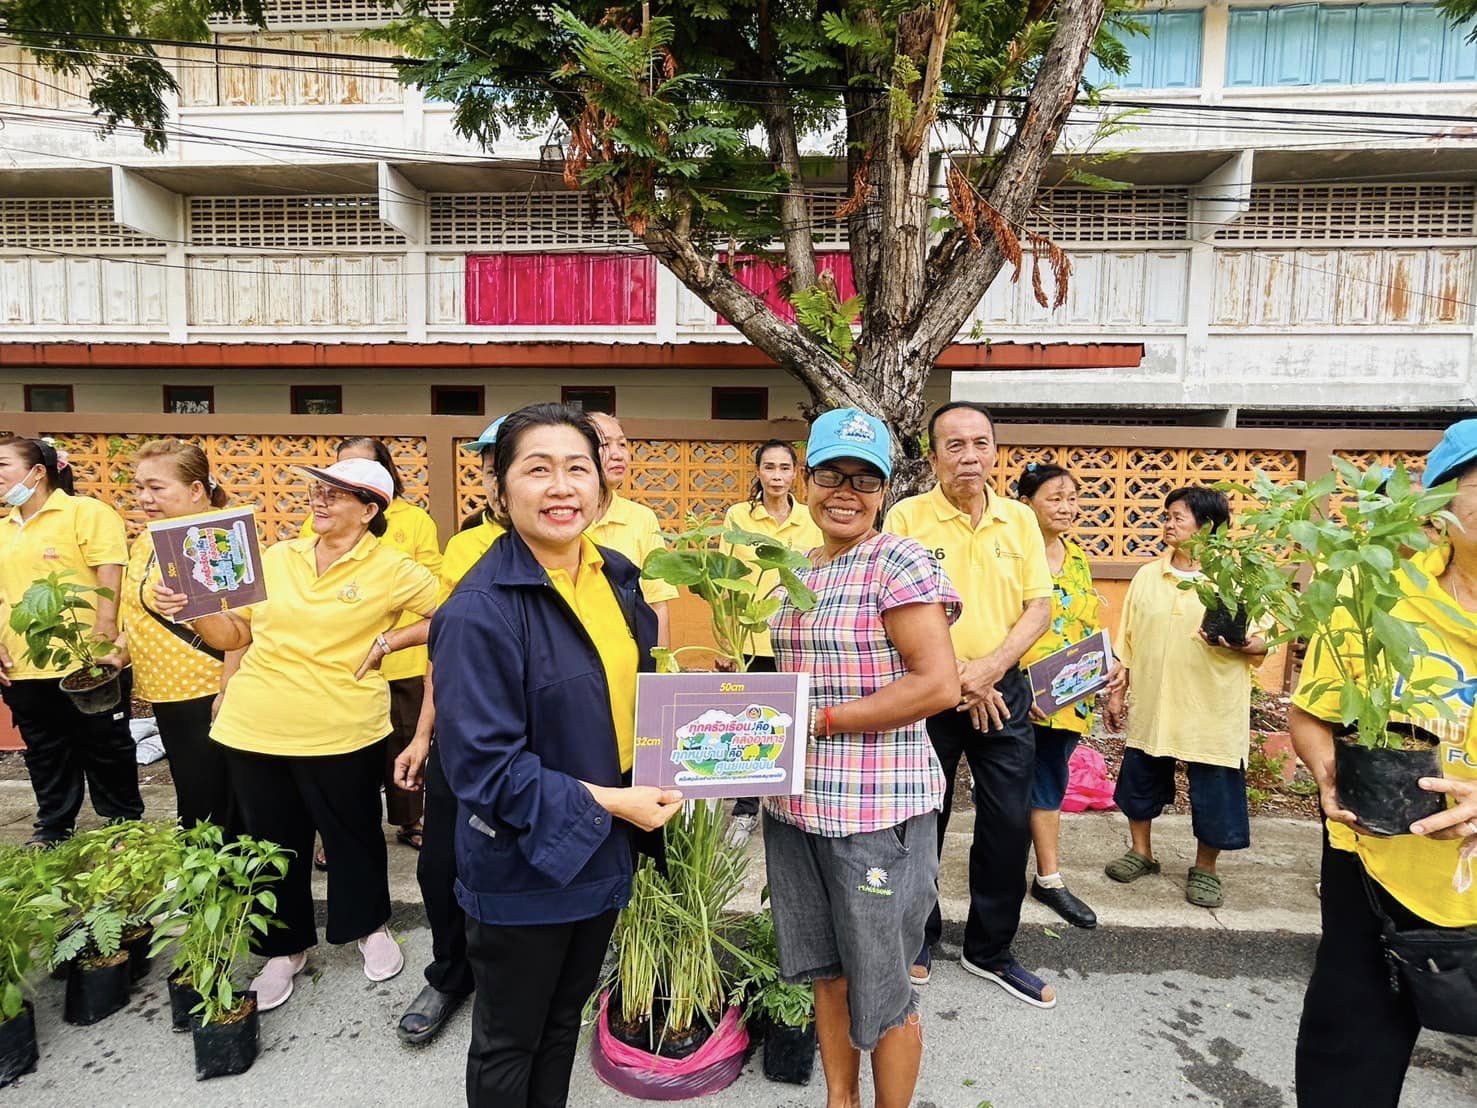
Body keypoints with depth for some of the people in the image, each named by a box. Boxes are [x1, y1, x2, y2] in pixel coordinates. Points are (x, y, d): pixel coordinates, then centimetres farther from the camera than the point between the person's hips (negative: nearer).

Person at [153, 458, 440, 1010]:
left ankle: (371, 927, 40)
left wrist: (388, 641, -11)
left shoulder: (392, 569, -7)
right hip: (253, 729, 4)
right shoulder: (278, 557, 6)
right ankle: (285, 948, 38)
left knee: (352, 834, 14)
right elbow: (236, 634, 12)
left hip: (341, 732, -4)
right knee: (273, 842, 17)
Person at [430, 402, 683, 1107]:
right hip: (522, 865, -6)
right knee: (508, 1045, 18)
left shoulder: (618, 577, -1)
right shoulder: (479, 610, -23)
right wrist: (603, 803, -23)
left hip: (604, 851, 6)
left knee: (564, 1023, 26)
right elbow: (483, 764, -23)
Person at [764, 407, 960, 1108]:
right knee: (824, 967, 21)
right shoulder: (799, 574, 9)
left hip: (877, 809, -7)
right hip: (795, 804, 7)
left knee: (880, 988, 11)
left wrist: (818, 720, -19)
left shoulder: (899, 563, -12)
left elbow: (938, 684, -20)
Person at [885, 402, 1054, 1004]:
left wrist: (989, 668, -13)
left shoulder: (1020, 519, 3)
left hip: (1004, 689, 3)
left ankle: (990, 949, 31)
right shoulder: (907, 517, -7)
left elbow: (1039, 606, 2)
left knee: (1010, 825, 9)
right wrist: (956, 679, -14)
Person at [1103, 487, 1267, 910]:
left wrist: (1242, 644, -26)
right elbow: (1127, 640, 8)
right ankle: (1141, 852, 34)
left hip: (1211, 711, -3)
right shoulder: (1147, 575, 5)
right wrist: (1118, 690, 8)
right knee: (1140, 777, 14)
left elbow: (1262, 644, -4)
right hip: (1149, 705, 4)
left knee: (1213, 792, 6)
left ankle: (1205, 868, 28)